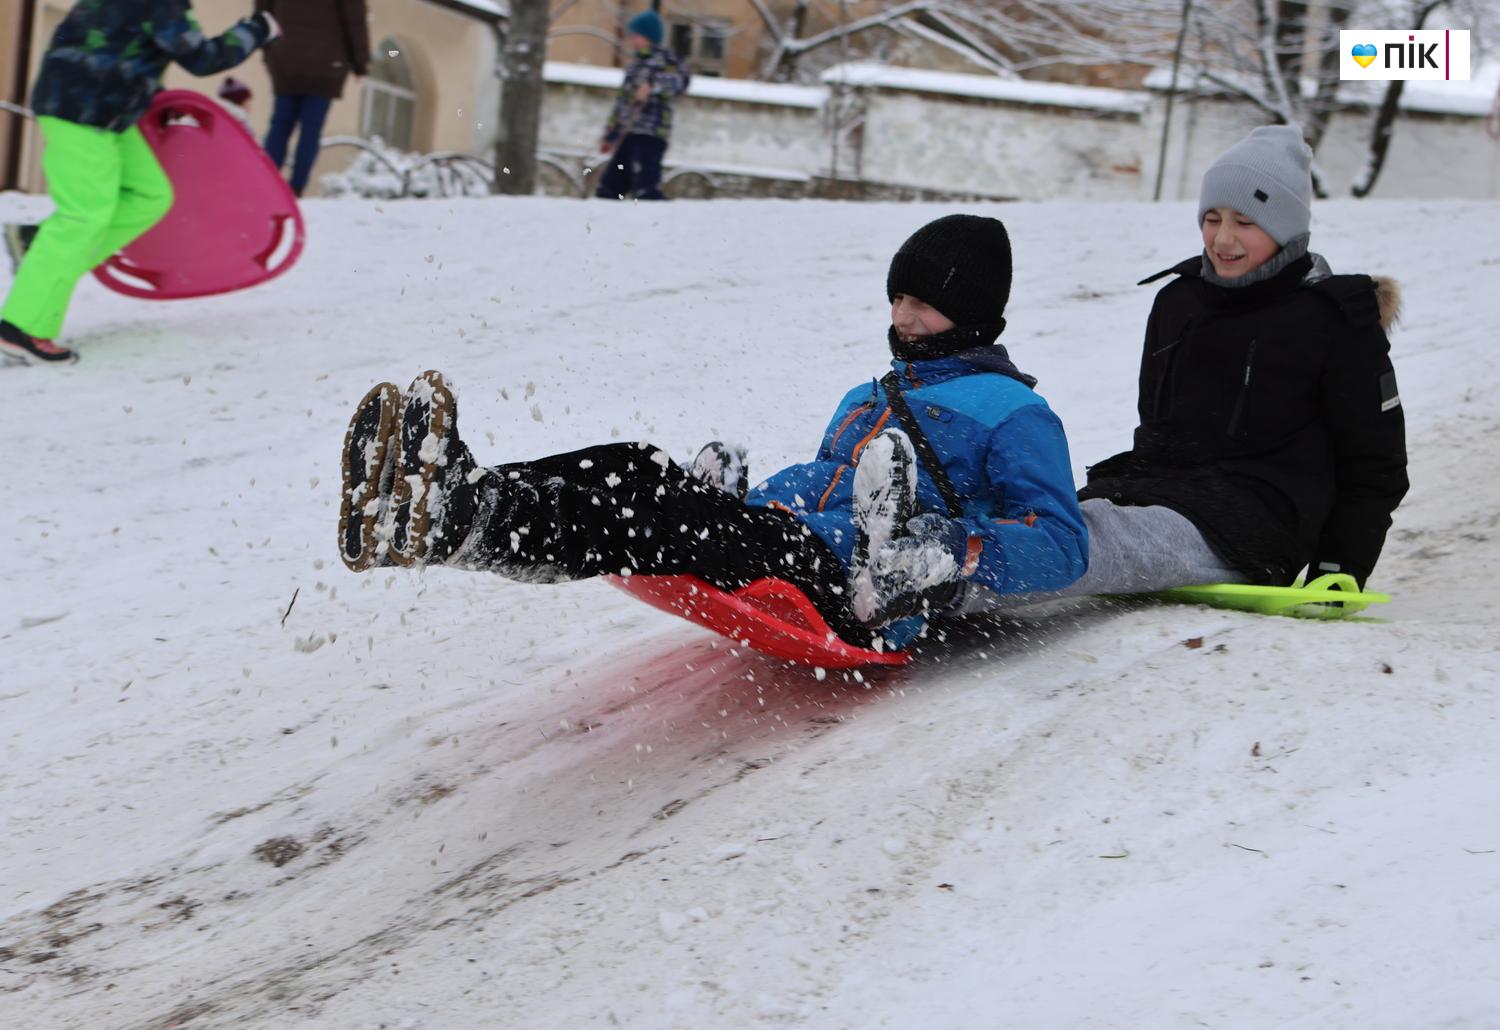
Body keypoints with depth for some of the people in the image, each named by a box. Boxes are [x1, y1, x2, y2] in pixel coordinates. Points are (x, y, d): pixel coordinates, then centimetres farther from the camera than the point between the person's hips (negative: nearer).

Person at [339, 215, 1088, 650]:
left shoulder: (1013, 412, 11)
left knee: (661, 514, -33)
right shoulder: (870, 400, 38)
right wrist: (736, 497, 15)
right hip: (785, 539, 8)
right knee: (635, 471, -20)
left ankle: (461, 517, -56)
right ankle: (454, 500, -46)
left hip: (849, 594, -8)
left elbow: (1060, 544, -1)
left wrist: (954, 558, -21)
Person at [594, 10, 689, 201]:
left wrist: (652, 85, -39)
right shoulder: (637, 64, 24)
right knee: (608, 189, 9)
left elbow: (680, 78, -24)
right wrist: (610, 135, 32)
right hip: (629, 135, 9)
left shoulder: (663, 59, -2)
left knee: (645, 190, -22)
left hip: (650, 136, -9)